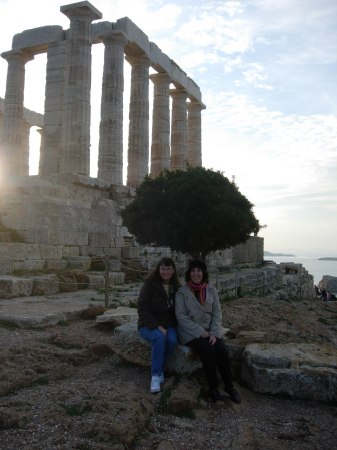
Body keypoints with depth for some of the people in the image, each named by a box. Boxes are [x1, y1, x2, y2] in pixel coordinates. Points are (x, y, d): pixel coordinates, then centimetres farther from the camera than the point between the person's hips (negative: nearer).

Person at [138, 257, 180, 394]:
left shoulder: (176, 287, 6)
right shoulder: (149, 285, -8)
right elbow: (142, 309, -14)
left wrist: (172, 326, -6)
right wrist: (157, 326, -22)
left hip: (168, 325, 3)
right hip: (149, 325, -3)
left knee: (172, 340, -29)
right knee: (159, 337, -35)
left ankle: (160, 370, -8)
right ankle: (156, 375, -24)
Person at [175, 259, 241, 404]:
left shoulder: (211, 290, 5)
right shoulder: (182, 292, -5)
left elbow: (217, 313, 4)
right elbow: (181, 317, -10)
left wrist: (214, 333, -10)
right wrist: (201, 332, -16)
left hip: (209, 331, 3)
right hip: (190, 333, -3)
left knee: (222, 351, -22)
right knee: (208, 350, -28)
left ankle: (229, 386, -3)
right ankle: (213, 388, -11)